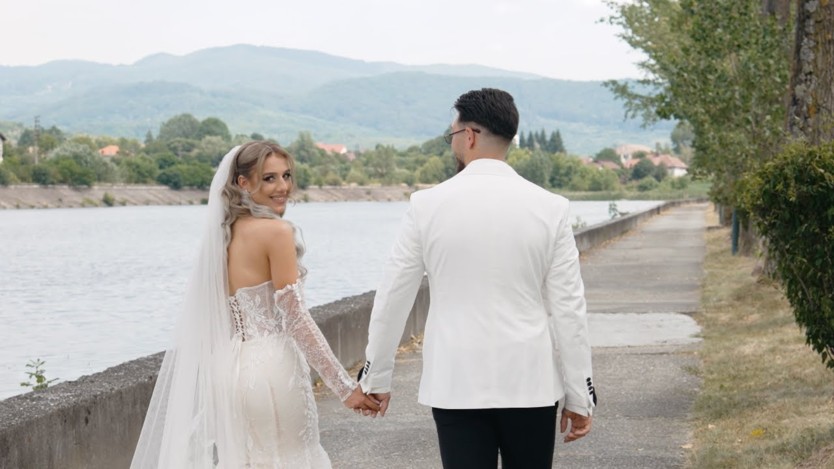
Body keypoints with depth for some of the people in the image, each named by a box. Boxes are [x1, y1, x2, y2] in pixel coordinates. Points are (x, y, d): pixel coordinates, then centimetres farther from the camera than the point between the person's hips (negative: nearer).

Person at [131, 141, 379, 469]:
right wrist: (346, 387, -15)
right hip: (271, 371, -7)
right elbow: (295, 319, -16)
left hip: (228, 370, 7)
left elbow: (215, 313, 13)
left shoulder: (224, 231, 9)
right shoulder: (277, 231, -13)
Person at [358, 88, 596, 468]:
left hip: (455, 384, -1)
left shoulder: (427, 204, -4)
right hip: (529, 384, 1)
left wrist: (376, 378, 13)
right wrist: (580, 396, 4)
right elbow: (568, 308, -3)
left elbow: (391, 299, 1)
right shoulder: (549, 207, -3)